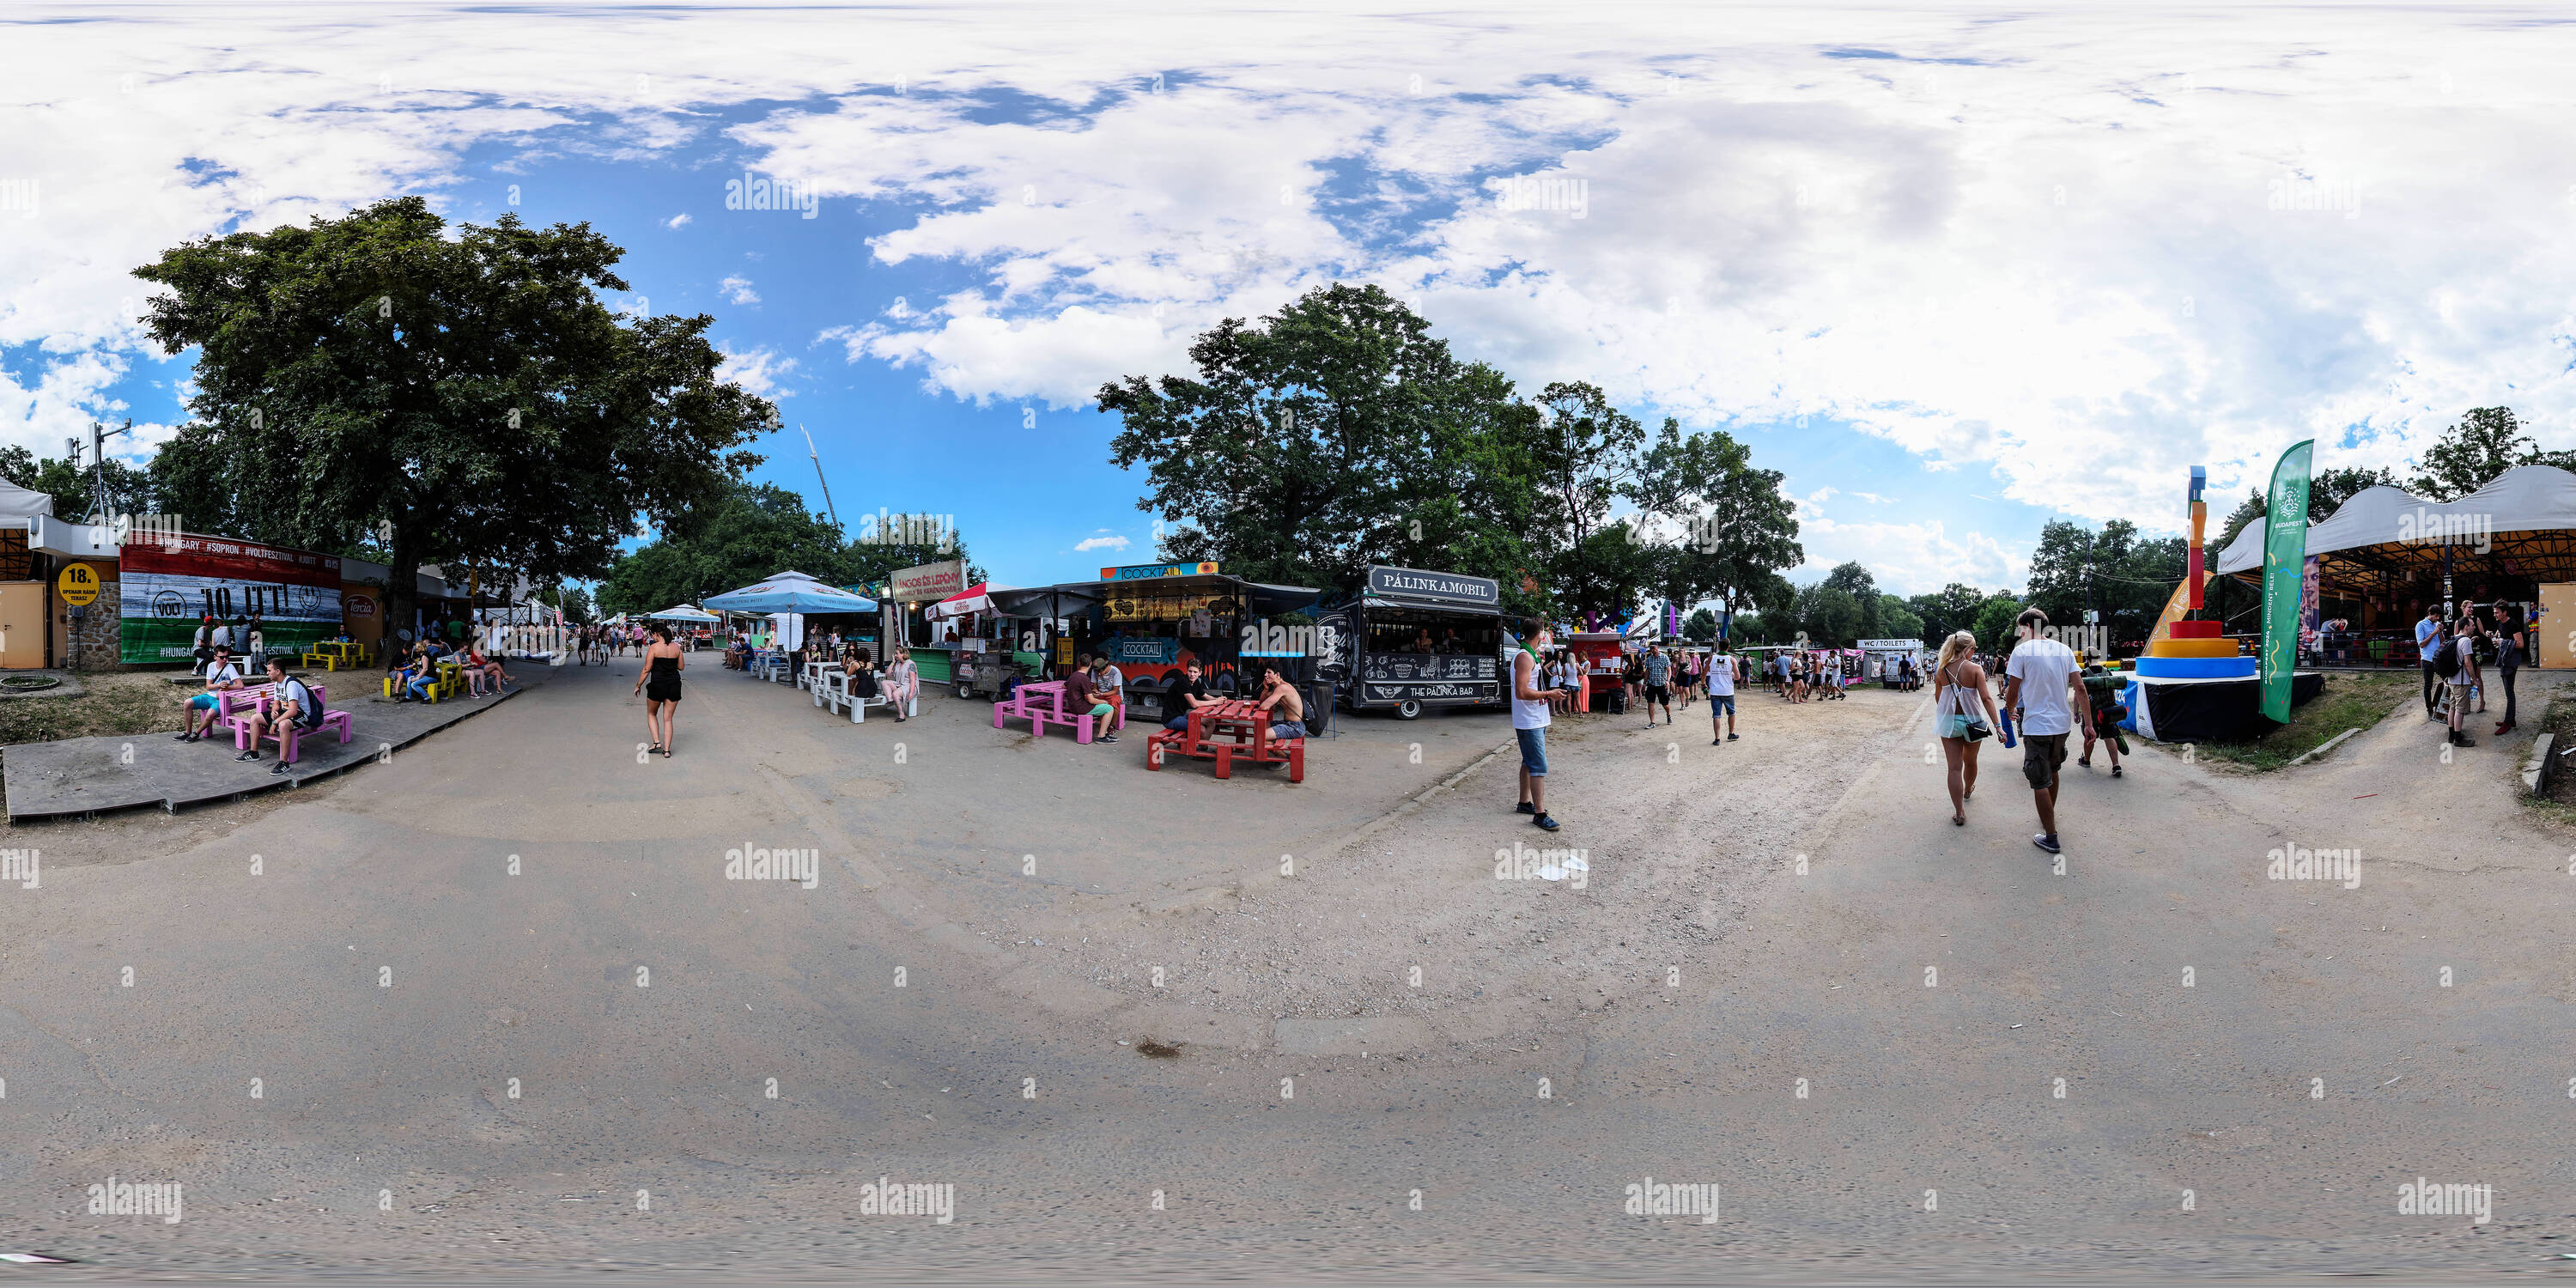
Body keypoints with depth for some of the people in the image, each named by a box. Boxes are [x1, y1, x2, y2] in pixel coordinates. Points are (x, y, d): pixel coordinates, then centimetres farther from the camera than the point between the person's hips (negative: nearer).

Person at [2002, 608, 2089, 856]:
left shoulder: (2021, 651, -10)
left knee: (2040, 782, 2)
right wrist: (2088, 723, 4)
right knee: (2052, 770, 27)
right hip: (2063, 724, 6)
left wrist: (2009, 709, 13)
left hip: (2037, 725, -6)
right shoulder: (2064, 650, 5)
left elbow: (2012, 693, -9)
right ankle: (2050, 815, 45)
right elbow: (2080, 688, 2)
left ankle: (2051, 837, 5)